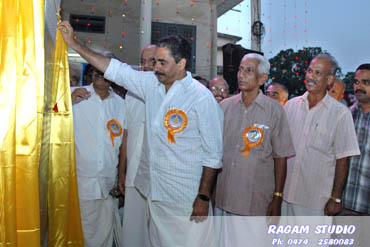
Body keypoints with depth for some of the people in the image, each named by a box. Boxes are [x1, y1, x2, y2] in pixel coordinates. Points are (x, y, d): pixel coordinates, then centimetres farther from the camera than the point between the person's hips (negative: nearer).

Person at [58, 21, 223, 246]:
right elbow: (115, 69, 10)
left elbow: (213, 153, -12)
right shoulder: (152, 83, 3)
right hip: (154, 193, 6)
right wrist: (73, 42, 11)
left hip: (186, 198, -6)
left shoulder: (202, 98, -14)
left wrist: (204, 198, -12)